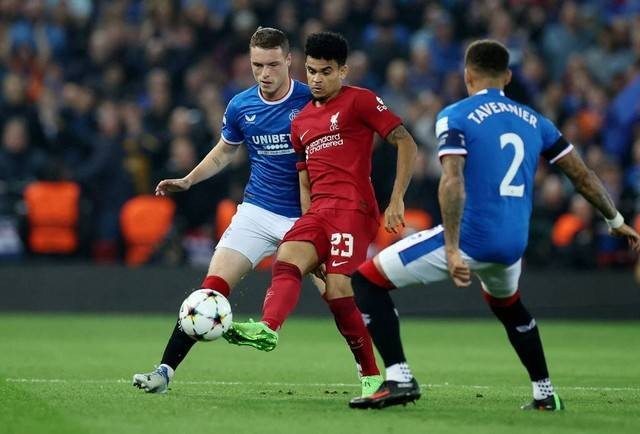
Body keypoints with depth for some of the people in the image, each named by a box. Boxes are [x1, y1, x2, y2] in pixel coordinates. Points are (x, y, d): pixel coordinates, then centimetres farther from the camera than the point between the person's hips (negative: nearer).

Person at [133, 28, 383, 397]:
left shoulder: (312, 102, -11)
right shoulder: (241, 106, 1)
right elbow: (225, 152, 19)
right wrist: (188, 180, 7)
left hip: (305, 216, -3)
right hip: (257, 211, 3)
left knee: (339, 298, -10)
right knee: (212, 289, -10)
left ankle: (371, 376, 7)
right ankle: (166, 371, -7)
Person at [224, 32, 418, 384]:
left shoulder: (360, 101, 1)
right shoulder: (301, 121, 22)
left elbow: (406, 144, -4)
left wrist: (396, 200, -11)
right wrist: (309, 222, 15)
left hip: (353, 209, -7)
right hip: (318, 211, 7)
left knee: (338, 291, -17)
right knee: (287, 259, -22)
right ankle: (267, 329, -48)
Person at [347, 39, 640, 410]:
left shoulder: (456, 117, -3)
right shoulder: (533, 120, 13)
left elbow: (453, 182, -17)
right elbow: (582, 175, 17)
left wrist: (452, 250, -22)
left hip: (469, 239, -6)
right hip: (514, 244, 6)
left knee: (367, 280, 4)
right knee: (507, 304, 39)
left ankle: (399, 377, -7)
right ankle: (545, 393, 38)